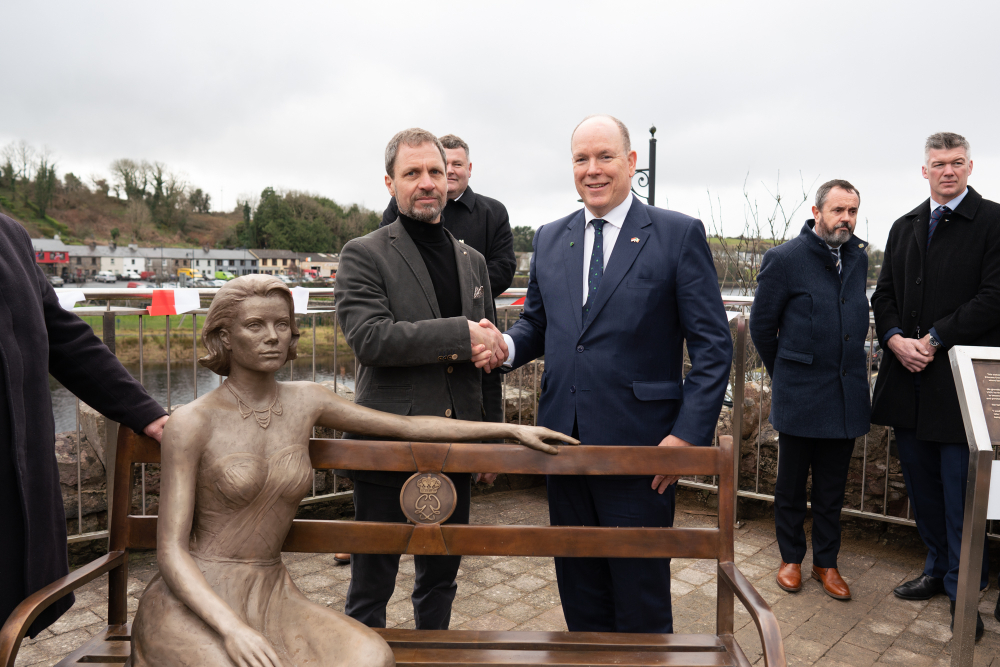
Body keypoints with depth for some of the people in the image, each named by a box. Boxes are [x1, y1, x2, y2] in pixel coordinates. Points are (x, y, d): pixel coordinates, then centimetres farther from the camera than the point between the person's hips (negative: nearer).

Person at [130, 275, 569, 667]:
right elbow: (171, 550, -9)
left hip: (270, 594, 4)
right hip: (195, 601, -4)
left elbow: (408, 427, 9)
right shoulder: (192, 423, -8)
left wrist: (510, 429, 9)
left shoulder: (304, 401, 4)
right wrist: (231, 628, -24)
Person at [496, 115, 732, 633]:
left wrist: (689, 435, -14)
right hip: (564, 441, 5)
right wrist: (505, 346, -6)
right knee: (578, 586, 18)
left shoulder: (679, 234, -3)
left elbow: (712, 344, -6)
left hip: (640, 448, -4)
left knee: (641, 596, 9)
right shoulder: (549, 239, 11)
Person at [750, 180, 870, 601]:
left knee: (832, 487, 14)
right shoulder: (784, 259, -9)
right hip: (799, 394, -4)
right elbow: (761, 325, -2)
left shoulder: (858, 256, 8)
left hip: (846, 394, 5)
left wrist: (850, 366, 17)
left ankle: (826, 562, 28)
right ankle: (791, 558, 26)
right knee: (791, 484, 9)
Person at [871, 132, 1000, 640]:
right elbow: (884, 293, 12)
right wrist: (896, 340, -5)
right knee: (922, 485, 15)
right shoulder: (905, 227, 14)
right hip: (909, 377, 6)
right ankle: (937, 570, 32)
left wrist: (934, 340, -15)